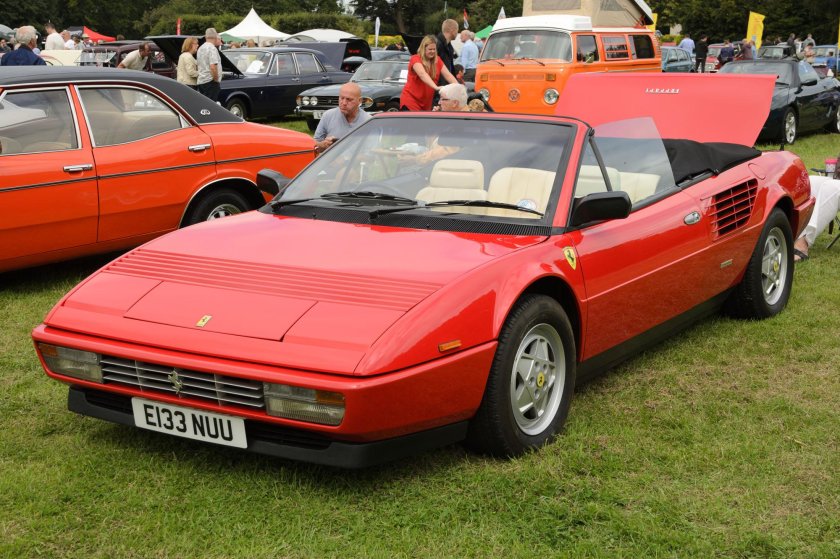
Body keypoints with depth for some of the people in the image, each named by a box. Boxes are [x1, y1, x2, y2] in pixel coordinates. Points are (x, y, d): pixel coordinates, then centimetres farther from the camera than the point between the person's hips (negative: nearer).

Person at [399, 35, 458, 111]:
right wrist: (436, 87, -47)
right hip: (410, 100, -6)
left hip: (426, 103, 6)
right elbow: (422, 74, -31)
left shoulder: (437, 60, 5)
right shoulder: (415, 59, -13)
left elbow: (448, 75, -5)